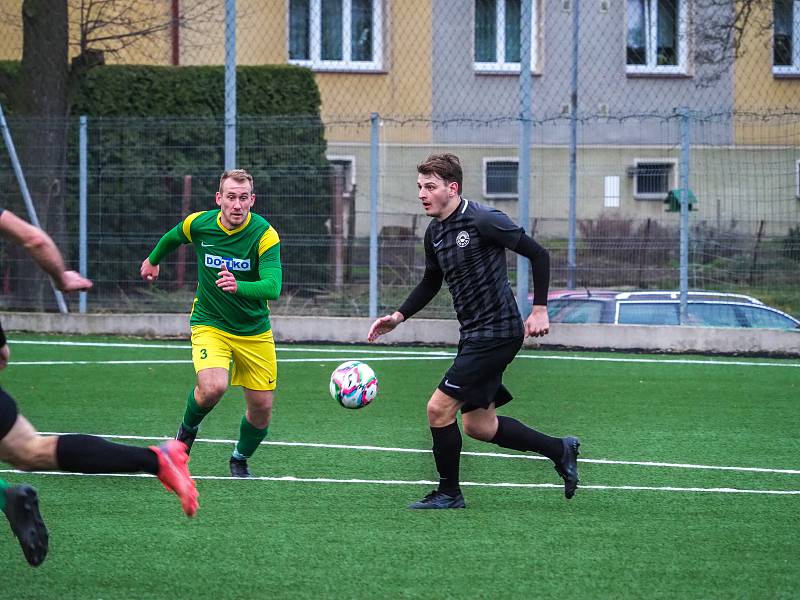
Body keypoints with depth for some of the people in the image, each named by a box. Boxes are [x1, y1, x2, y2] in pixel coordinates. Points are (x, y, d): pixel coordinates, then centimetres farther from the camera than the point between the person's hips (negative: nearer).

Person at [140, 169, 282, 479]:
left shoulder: (265, 235, -19)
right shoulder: (198, 224, -11)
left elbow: (273, 287, -32)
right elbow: (172, 237, 14)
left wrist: (238, 286, -51)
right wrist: (153, 260, 33)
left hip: (254, 332, 1)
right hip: (209, 324, -1)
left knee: (261, 410, 3)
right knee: (213, 387, -27)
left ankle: (240, 459, 34)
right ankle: (187, 428, 5)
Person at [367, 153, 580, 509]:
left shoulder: (483, 221, -16)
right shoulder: (435, 232, 9)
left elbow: (538, 255, -12)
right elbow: (431, 282, 24)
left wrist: (539, 310, -15)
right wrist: (399, 316, 11)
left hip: (496, 332, -9)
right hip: (474, 334, 9)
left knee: (439, 408, -10)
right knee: (478, 425, 13)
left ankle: (448, 493, 6)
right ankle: (559, 450, 28)